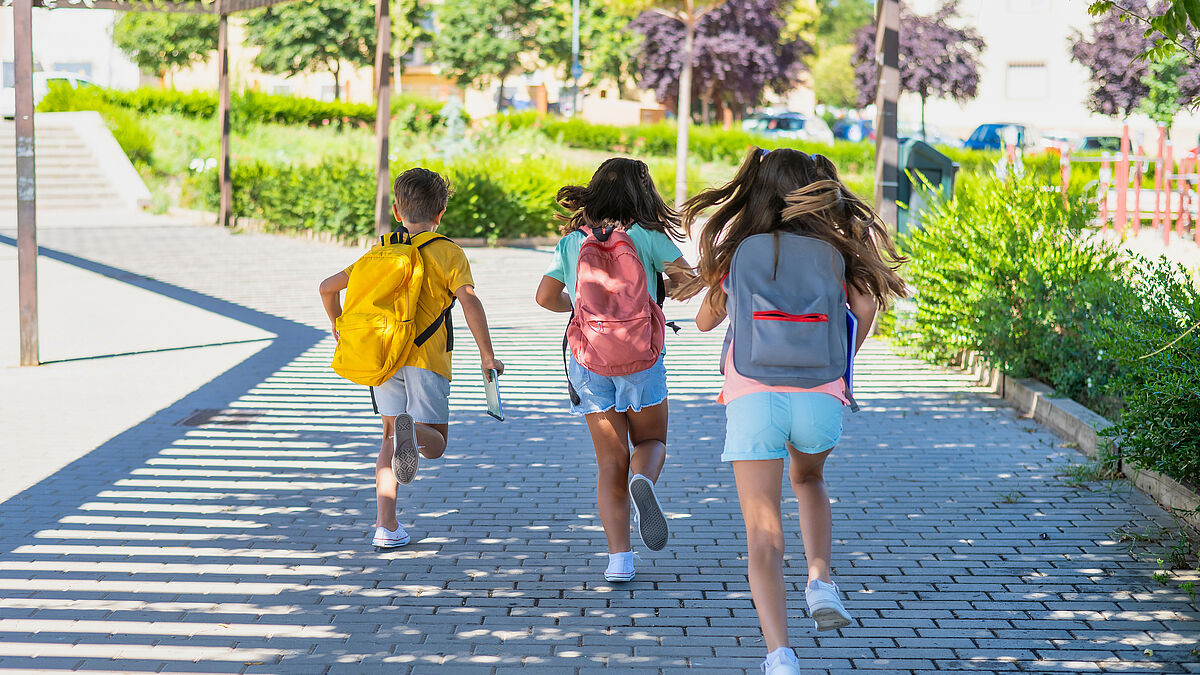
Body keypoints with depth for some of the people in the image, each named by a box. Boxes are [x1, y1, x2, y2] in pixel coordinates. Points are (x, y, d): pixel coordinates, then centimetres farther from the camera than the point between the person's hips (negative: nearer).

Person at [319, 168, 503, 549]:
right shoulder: (448, 253, 0)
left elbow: (328, 287, 13)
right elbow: (469, 300, -15)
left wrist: (340, 333, 26)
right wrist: (487, 355, -11)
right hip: (426, 360, -4)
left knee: (391, 437, 16)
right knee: (435, 444, 5)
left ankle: (385, 525, 6)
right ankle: (412, 433, -32)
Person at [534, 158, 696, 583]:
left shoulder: (572, 242, 3)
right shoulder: (647, 236, -3)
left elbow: (546, 297, 2)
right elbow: (687, 280, -4)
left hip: (587, 359, 2)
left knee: (611, 462, 7)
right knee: (651, 441, 18)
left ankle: (619, 558, -3)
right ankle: (643, 481, -18)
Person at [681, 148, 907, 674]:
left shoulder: (735, 242, 12)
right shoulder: (833, 243, 13)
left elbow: (706, 320, 20)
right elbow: (864, 306, 0)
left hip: (751, 396, -1)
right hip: (819, 395, 2)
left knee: (763, 533, -2)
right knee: (808, 479, 33)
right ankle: (821, 581, 11)